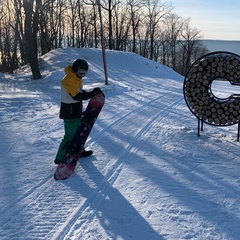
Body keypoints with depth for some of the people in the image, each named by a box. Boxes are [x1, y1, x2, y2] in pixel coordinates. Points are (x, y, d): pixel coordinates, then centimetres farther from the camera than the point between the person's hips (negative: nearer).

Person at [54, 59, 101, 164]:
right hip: (69, 113, -10)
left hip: (76, 111, 10)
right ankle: (60, 158, 6)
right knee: (70, 136, -5)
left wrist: (91, 93, -3)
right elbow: (76, 96, -31)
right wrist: (91, 94, -29)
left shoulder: (77, 78, 7)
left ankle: (80, 151, 41)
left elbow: (80, 92, 13)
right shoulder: (68, 80, -24)